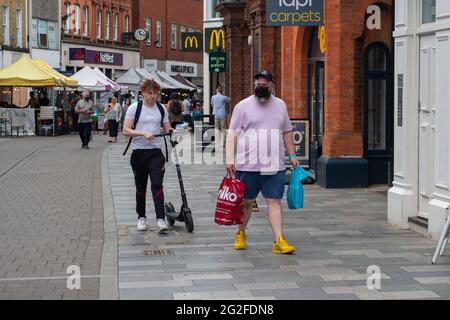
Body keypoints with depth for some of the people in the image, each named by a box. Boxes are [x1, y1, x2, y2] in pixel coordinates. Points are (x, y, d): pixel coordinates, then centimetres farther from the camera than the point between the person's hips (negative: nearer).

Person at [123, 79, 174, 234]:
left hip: (155, 152, 1)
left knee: (157, 184, -11)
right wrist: (143, 133, -21)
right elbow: (126, 130, -7)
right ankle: (141, 217, 25)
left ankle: (161, 219, -15)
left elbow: (168, 129, 12)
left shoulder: (162, 109, 8)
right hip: (138, 152, -1)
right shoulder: (134, 108, -2)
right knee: (140, 186, 10)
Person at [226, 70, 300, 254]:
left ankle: (279, 241, -6)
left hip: (275, 166, 3)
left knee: (274, 201, -3)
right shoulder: (243, 106, -1)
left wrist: (291, 154, 16)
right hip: (248, 165, -2)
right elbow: (232, 134, -4)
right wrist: (230, 159, -14)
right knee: (247, 201, 7)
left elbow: (287, 132, 22)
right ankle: (241, 234, 28)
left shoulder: (280, 105, 12)